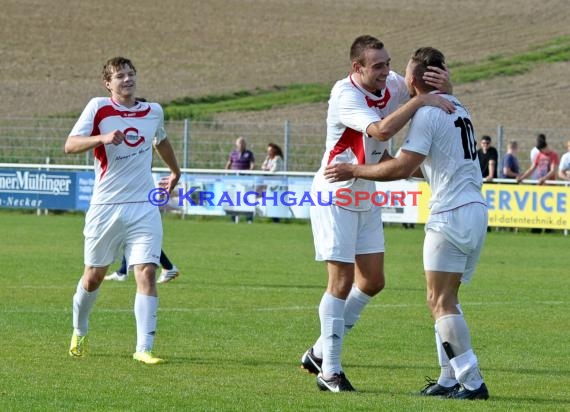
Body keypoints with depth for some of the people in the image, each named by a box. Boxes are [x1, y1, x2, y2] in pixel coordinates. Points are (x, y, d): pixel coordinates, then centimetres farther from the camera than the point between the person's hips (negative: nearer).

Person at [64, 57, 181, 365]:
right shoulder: (98, 108, -5)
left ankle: (144, 348, -12)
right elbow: (70, 145, -15)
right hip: (106, 207, -2)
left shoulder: (153, 112, 7)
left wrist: (175, 172, 40)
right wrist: (103, 137, -31)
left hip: (144, 208, 2)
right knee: (94, 276, 10)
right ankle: (79, 332, 36)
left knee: (147, 273, -13)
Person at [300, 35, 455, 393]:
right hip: (335, 197, -8)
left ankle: (321, 352, 21)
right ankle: (329, 371, 0)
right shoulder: (345, 94, -24)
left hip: (365, 199, 8)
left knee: (373, 281, 8)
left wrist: (442, 81, -14)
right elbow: (381, 130, -39)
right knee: (341, 282, -8)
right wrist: (421, 100, -35)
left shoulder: (391, 84, -3)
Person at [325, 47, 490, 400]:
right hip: (477, 209, 9)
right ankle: (451, 378, 11)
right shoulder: (458, 108, 18)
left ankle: (472, 381, -12)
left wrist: (355, 170, -5)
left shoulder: (426, 113, -10)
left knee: (441, 301, -7)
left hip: (451, 213, -9)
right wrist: (414, 169, 41)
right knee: (445, 299, 14)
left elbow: (402, 167, -16)